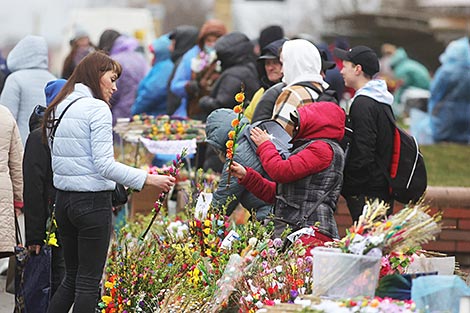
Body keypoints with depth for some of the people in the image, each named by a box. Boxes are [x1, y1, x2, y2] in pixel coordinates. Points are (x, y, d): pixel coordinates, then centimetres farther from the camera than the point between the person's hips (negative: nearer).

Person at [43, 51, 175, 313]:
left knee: (72, 278, 16)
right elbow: (104, 165, -19)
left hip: (64, 200, 8)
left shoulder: (59, 108, 11)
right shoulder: (97, 108, -12)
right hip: (93, 201, -8)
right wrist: (148, 179, -20)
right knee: (89, 282, -1)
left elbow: (59, 160, 10)